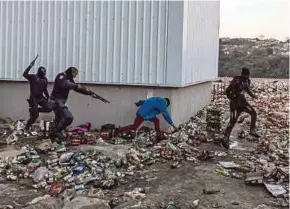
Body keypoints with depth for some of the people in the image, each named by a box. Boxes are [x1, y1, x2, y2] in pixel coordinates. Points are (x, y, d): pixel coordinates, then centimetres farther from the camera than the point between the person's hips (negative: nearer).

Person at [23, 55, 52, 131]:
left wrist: (48, 96, 18)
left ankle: (33, 110, 12)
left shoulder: (45, 79, 11)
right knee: (35, 115, -10)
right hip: (34, 98, -7)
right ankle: (27, 127, 10)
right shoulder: (33, 77, -7)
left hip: (41, 98, 7)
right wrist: (30, 66, -28)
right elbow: (25, 74, -25)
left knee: (49, 109, -7)